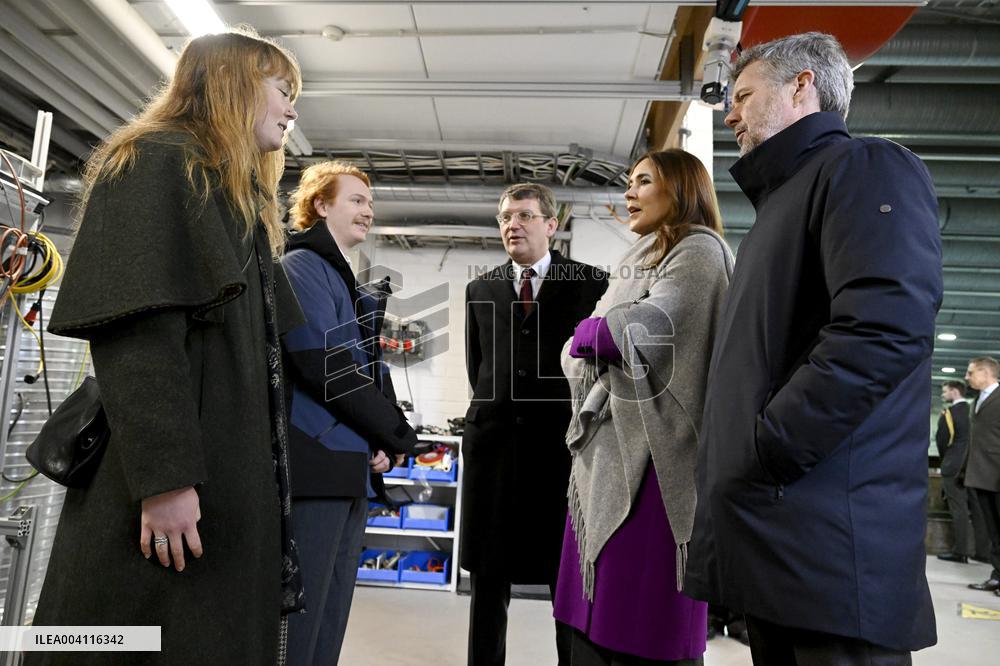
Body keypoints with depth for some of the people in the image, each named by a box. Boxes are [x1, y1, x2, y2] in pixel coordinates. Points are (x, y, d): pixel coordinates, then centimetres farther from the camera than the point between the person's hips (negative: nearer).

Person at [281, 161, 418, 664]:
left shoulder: (355, 287, 21)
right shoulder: (303, 265, -5)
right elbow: (322, 364, -17)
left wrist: (384, 443, 0)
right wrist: (398, 434, -9)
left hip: (356, 467, 9)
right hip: (317, 461, -9)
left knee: (330, 619, 15)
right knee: (297, 623, -1)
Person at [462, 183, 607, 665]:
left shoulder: (592, 284, 1)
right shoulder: (480, 290, 11)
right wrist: (495, 411, 10)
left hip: (565, 444, -2)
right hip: (494, 443, 3)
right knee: (488, 575, 13)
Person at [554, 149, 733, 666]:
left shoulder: (700, 251, -1)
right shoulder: (636, 263, 23)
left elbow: (642, 328, -17)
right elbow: (576, 356, 16)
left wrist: (586, 333, 1)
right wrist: (594, 338, -5)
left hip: (652, 454, -8)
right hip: (603, 454, 8)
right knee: (594, 622, 11)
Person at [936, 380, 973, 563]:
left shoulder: (949, 412, -10)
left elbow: (942, 439, -8)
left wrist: (945, 459, 8)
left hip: (953, 466, -6)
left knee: (958, 510, -3)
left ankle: (961, 551, 1)